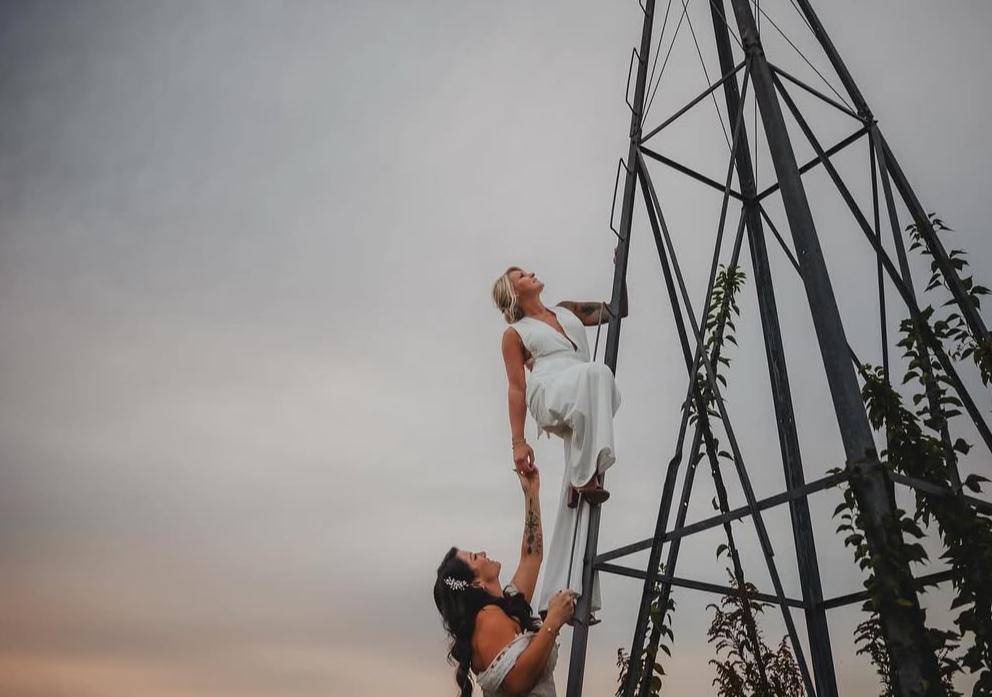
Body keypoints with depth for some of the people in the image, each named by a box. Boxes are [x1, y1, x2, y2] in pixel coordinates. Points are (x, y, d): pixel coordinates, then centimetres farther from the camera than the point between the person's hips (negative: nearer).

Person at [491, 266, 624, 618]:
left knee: (576, 498, -6)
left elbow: (617, 311, 33)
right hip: (549, 395, -5)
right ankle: (587, 476, -32)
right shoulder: (515, 333, 14)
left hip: (579, 410, 5)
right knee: (595, 372, -37)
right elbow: (516, 388, 6)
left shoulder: (568, 310, 29)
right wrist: (518, 441, -2)